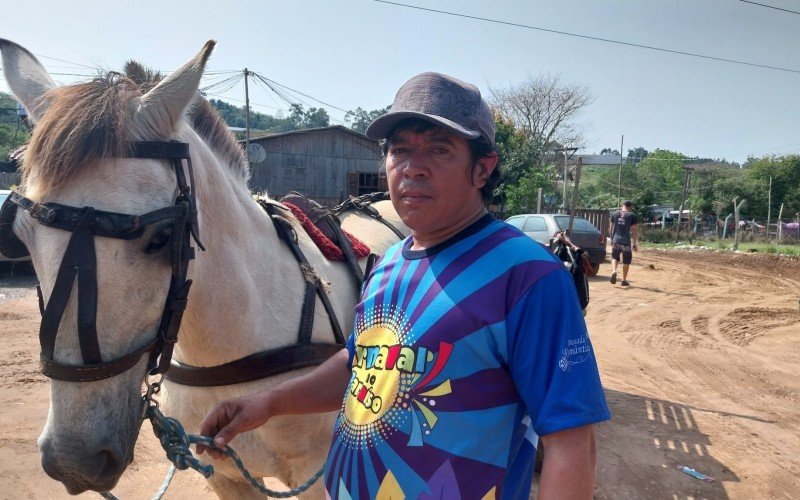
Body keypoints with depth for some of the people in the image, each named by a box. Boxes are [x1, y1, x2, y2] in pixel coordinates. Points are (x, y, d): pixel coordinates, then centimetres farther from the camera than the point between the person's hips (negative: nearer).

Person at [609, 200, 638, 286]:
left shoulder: (614, 214, 5)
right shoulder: (632, 215, -3)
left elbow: (610, 229, 8)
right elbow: (633, 231, -4)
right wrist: (634, 244, 2)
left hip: (615, 241, 2)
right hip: (626, 242, -2)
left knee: (614, 257, 17)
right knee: (626, 261, 11)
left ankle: (614, 271, -11)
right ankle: (624, 280, 16)